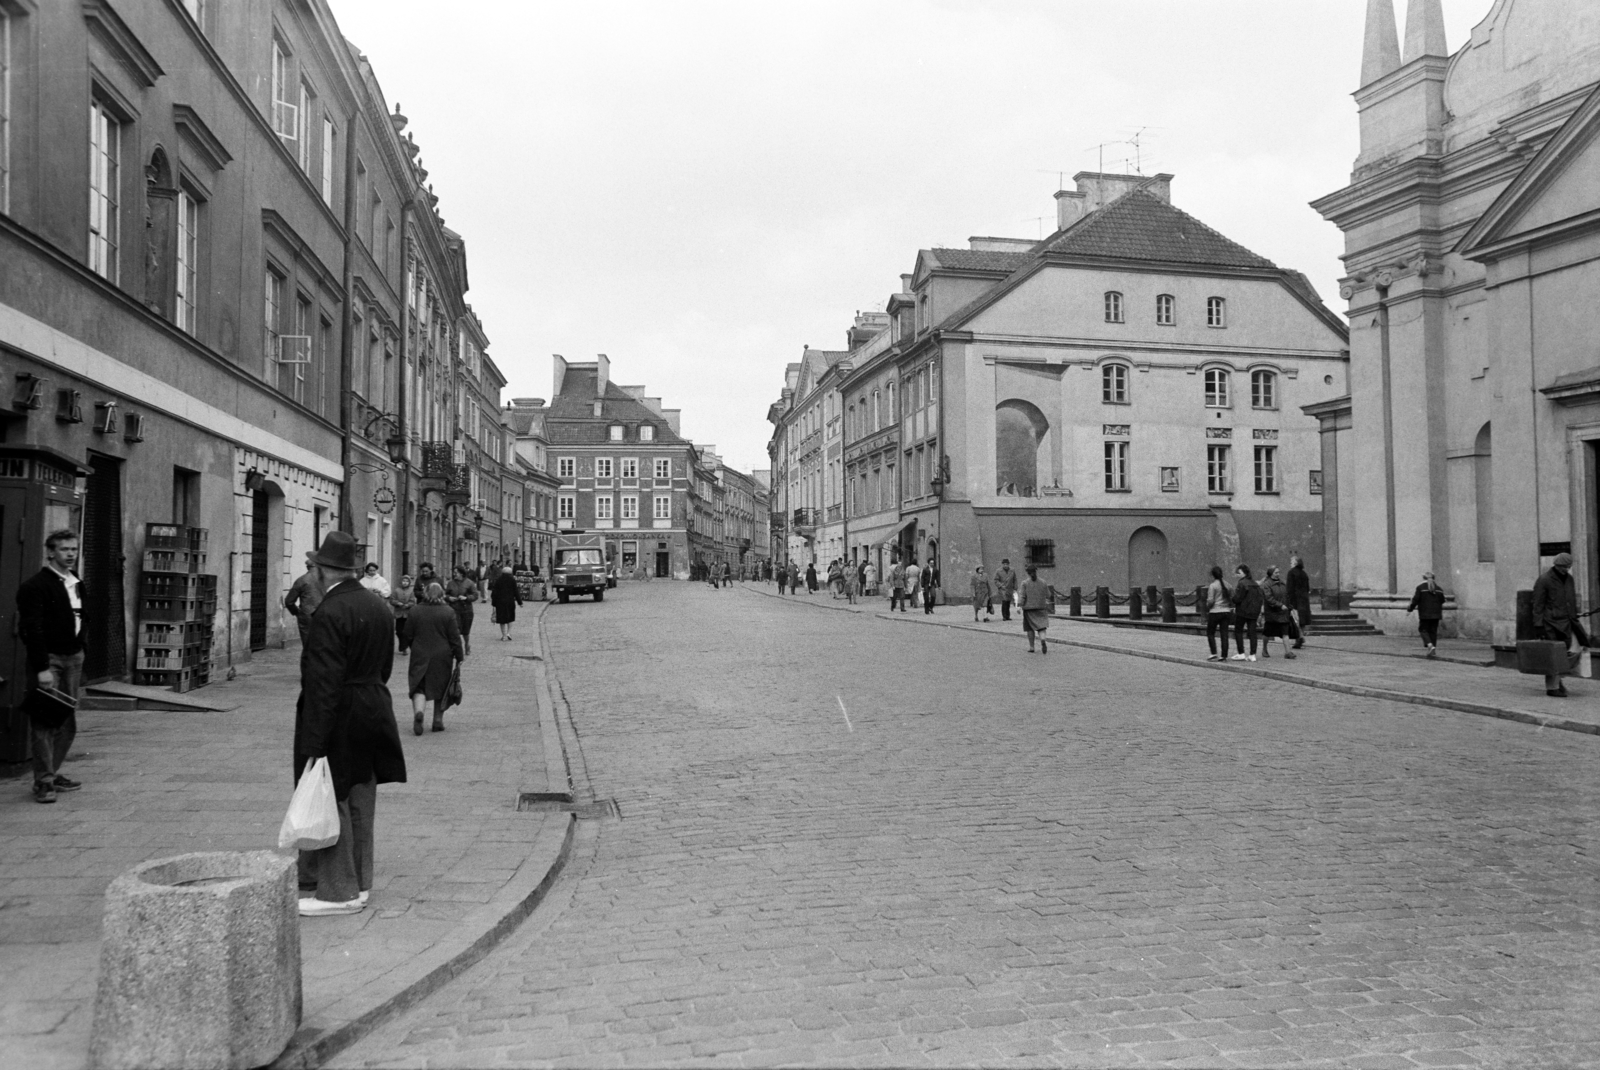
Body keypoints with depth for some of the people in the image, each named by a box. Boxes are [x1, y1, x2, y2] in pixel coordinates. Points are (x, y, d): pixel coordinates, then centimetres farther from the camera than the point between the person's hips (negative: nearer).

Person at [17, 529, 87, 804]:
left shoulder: (76, 584, 14)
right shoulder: (35, 585, -10)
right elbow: (32, 630, -15)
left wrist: (79, 660, 13)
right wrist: (42, 667, -20)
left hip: (73, 658, 8)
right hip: (48, 659, -8)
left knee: (68, 723, 11)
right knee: (45, 722, -6)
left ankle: (52, 773, 22)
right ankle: (43, 782, -2)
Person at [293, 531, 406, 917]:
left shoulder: (330, 613, -19)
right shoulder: (380, 607, 7)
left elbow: (324, 682, -22)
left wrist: (314, 744, -20)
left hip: (339, 718, -8)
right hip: (373, 713, 9)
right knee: (361, 801, 15)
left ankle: (338, 891, 9)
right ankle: (358, 883, 26)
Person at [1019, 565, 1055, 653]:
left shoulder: (1025, 583, -5)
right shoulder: (1043, 582, 1)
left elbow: (1023, 597, -11)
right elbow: (1048, 596, 4)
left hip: (1029, 608, -1)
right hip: (1041, 608, 1)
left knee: (1030, 628, 11)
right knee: (1041, 627, 0)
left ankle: (1031, 647, 14)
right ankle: (1043, 640, -29)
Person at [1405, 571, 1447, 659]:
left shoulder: (1420, 587, -5)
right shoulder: (1439, 588, 9)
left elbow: (1415, 600, -8)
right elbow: (1442, 601, 15)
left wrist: (1409, 609, 3)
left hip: (1424, 614, -4)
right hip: (1436, 614, 5)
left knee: (1423, 629, 3)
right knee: (1433, 631, 9)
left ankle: (1430, 646, -19)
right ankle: (1433, 651, 9)